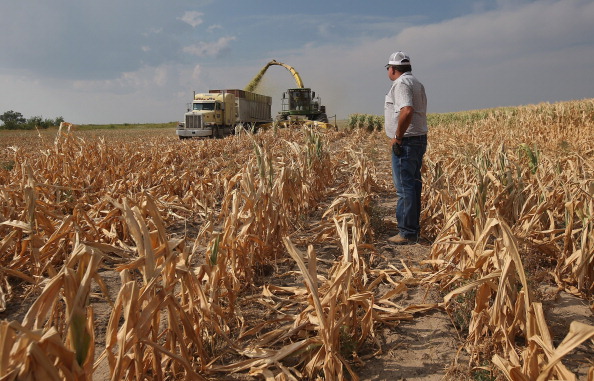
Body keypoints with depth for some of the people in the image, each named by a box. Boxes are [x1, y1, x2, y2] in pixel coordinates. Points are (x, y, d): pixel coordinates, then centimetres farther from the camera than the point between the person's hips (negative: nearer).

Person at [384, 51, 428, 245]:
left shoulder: (401, 83, -12)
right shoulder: (417, 83, 19)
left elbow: (407, 110, -28)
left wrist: (398, 137, -19)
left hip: (406, 142, -10)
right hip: (420, 139, 10)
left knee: (405, 187, -7)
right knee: (413, 185, 15)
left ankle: (407, 233, -2)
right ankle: (414, 228, 23)